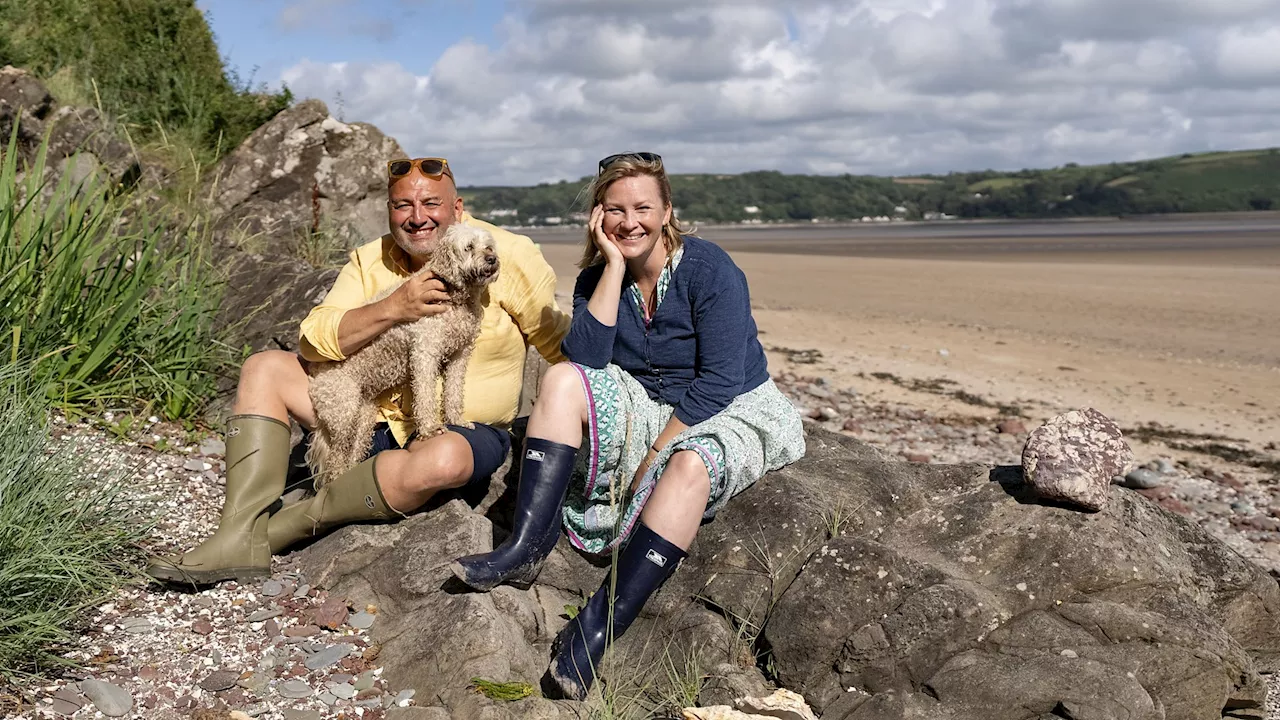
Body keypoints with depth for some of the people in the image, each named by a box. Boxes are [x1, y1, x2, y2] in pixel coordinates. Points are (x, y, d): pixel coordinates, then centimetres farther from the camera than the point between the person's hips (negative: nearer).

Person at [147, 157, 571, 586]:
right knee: (264, 369, -5)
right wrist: (392, 309, -23)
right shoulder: (371, 262, 2)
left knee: (444, 459, -40)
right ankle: (240, 538, -16)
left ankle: (284, 527, -19)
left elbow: (566, 349, -3)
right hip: (376, 414, 5)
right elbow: (312, 342, -10)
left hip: (465, 429, -4)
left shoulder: (509, 256, -9)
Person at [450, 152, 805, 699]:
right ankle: (527, 547, -25)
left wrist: (652, 457, -22)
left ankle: (603, 621, -39)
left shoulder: (709, 270, -14)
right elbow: (585, 359, -15)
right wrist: (614, 267, -18)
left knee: (688, 463, -38)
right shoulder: (596, 277, 1)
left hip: (727, 414, -5)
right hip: (646, 413, 5)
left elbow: (719, 383, -20)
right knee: (561, 380, -19)